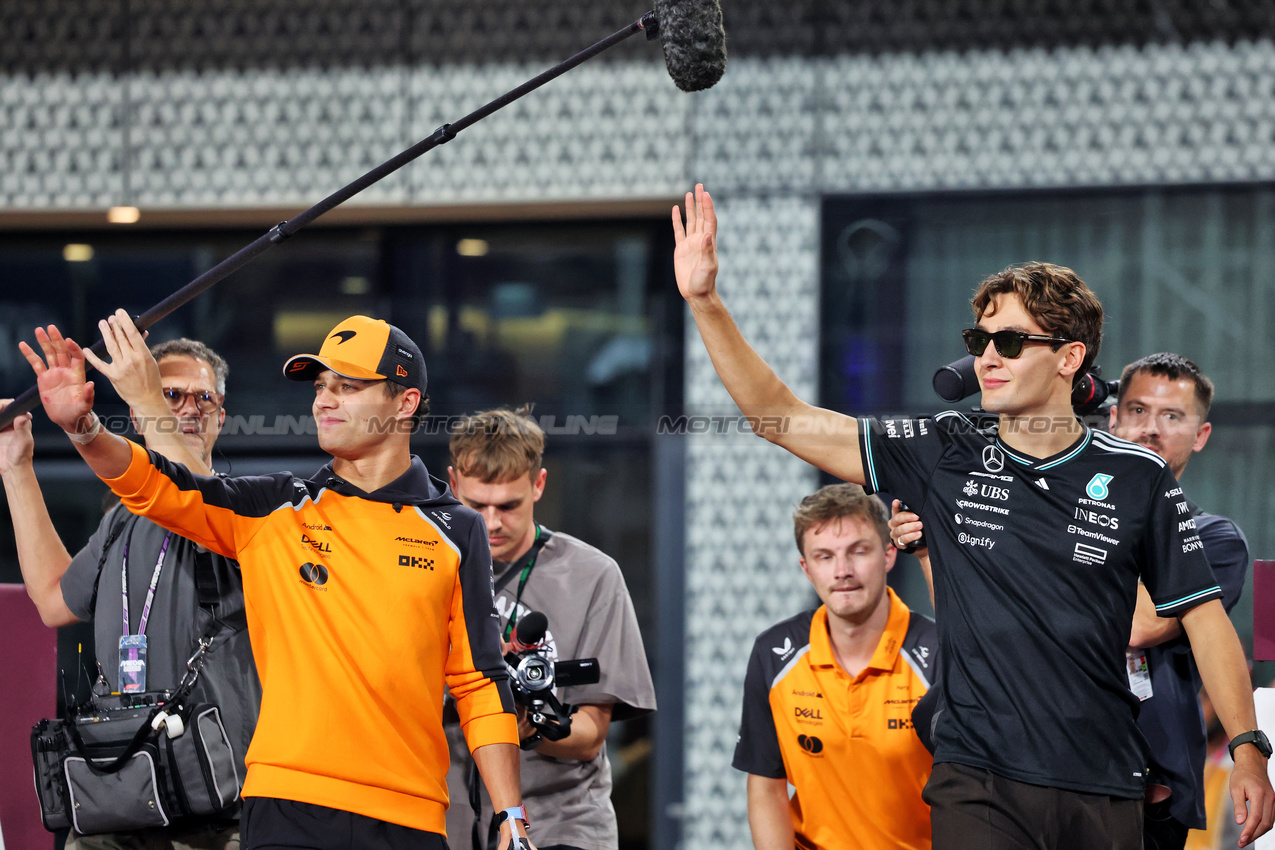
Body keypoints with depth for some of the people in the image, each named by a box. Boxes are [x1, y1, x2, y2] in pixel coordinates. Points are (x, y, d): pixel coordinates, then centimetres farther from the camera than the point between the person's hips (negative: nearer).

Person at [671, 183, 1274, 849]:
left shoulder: (1136, 478, 2)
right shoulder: (947, 458, 4)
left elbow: (1202, 616, 6)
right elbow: (783, 418, 2)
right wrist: (704, 300, -6)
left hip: (1104, 792, 1)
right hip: (977, 785, -1)